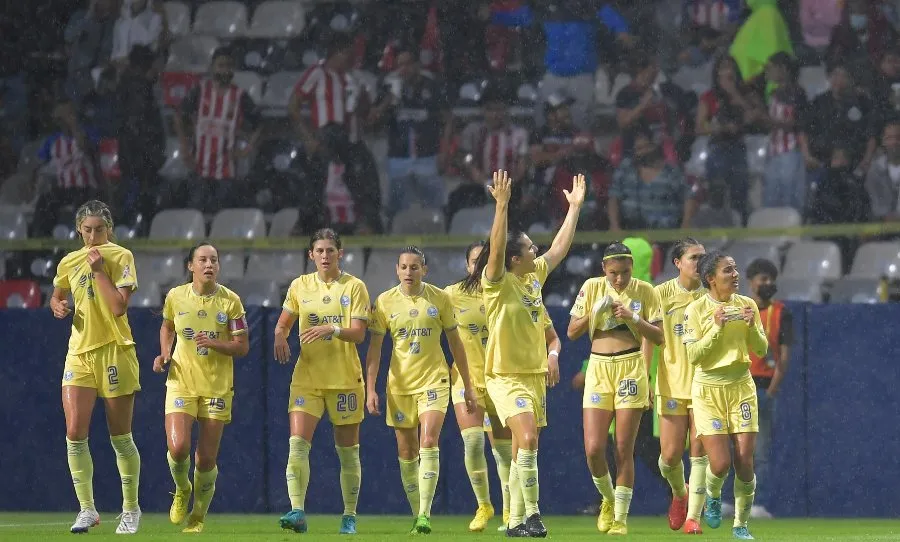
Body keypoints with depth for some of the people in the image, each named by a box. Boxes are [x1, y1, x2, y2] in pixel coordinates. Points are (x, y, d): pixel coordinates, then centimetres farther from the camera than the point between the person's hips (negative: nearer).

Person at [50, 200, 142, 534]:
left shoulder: (121, 257, -5)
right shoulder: (69, 262, 9)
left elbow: (119, 306, -15)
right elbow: (57, 295, 27)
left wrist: (98, 269, -15)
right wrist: (57, 306, 4)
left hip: (114, 351, -4)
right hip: (80, 353, 4)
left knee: (120, 437, 3)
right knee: (75, 433, -9)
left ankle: (131, 509, 18)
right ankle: (87, 509, 0)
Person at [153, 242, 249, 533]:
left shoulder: (230, 301, -6)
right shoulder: (175, 296, -1)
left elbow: (242, 347, -4)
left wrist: (213, 343, -21)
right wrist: (164, 354, 2)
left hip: (217, 386, 0)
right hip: (181, 382, 0)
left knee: (206, 458, -1)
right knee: (178, 447, -18)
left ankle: (198, 516, 22)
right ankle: (182, 490, 16)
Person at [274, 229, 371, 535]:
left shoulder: (354, 287, -1)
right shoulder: (300, 286, 7)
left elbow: (358, 334, -9)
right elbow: (283, 324, 15)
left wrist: (332, 329, -27)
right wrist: (280, 337, -9)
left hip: (345, 379, -2)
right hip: (307, 377, 2)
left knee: (347, 451, 5)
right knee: (298, 443, -15)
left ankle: (349, 516, 15)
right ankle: (298, 512, -22)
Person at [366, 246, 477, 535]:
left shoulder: (440, 299, -1)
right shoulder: (385, 302, 0)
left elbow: (455, 342, 6)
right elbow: (374, 346, 1)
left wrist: (467, 386, 7)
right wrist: (370, 389, -6)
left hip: (434, 380, -2)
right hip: (399, 384, 2)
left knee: (428, 443, -18)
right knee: (406, 452, 4)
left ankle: (425, 514, -18)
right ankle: (416, 513, 15)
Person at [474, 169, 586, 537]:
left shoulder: (535, 275, 9)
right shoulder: (498, 282, -11)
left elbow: (560, 247, 21)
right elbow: (496, 247, -28)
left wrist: (575, 207, 22)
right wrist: (502, 204, -36)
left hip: (535, 375, 8)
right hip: (506, 377, -8)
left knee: (523, 451, 9)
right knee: (527, 439, -23)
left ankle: (516, 521, 14)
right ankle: (532, 513, -20)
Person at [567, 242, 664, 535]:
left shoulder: (644, 291, 1)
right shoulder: (592, 288, 5)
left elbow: (658, 337, 0)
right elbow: (572, 332, 7)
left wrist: (633, 318, -14)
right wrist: (595, 313, -10)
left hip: (631, 368, -2)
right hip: (598, 369, 2)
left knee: (624, 449, -4)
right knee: (593, 448, -7)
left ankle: (620, 517, 4)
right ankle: (608, 499, 21)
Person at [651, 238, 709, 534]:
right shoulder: (662, 293, 1)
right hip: (672, 383, 0)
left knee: (700, 452, -5)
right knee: (670, 455, -1)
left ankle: (693, 516, 3)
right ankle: (679, 493, 31)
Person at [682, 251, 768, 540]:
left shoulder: (746, 305, 3)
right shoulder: (696, 309, -7)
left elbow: (761, 351, 4)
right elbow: (693, 356, -12)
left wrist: (752, 327, -13)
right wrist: (717, 328, -20)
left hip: (741, 386, 3)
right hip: (708, 389, -3)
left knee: (745, 463, -4)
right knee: (720, 463, -11)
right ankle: (713, 496, 24)